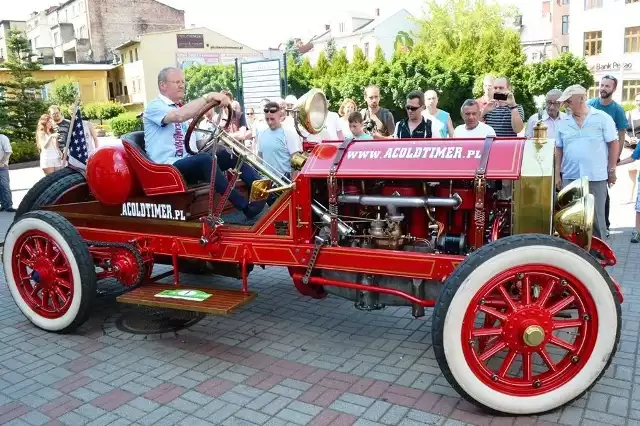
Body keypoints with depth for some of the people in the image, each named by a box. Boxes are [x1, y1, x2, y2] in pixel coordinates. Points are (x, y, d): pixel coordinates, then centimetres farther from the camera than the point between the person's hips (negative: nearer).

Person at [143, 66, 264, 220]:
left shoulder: (180, 109, 19)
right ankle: (245, 206, -40)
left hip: (188, 163, 8)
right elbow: (178, 116, -29)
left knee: (228, 154, -11)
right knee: (205, 159, -35)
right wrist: (208, 97, -33)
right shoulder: (154, 106, -5)